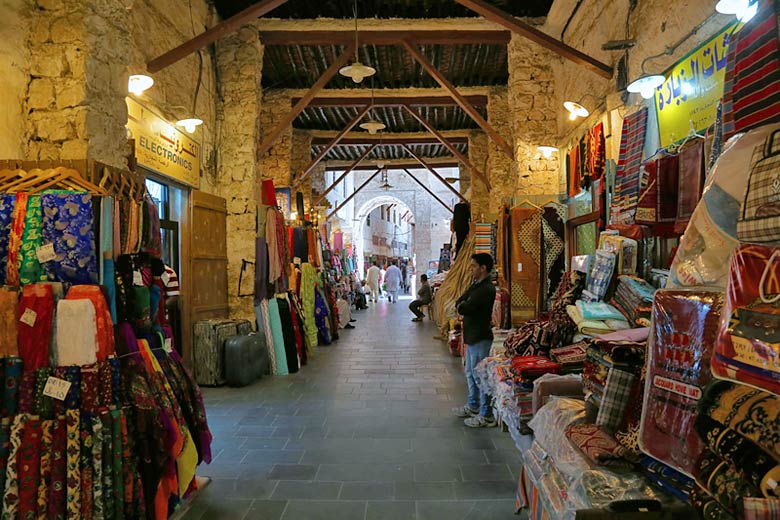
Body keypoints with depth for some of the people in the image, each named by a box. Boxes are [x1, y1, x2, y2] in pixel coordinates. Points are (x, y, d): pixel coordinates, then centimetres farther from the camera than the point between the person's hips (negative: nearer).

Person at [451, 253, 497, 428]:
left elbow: (463, 309, -26)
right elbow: (459, 303, 11)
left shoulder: (486, 289, -21)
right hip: (472, 336, 10)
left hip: (480, 338, -10)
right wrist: (464, 306, -9)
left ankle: (486, 416, 6)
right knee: (471, 373, 21)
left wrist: (462, 306, -5)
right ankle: (473, 406, 36)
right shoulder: (476, 285, 12)